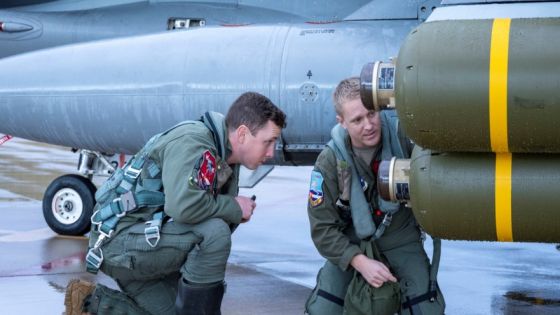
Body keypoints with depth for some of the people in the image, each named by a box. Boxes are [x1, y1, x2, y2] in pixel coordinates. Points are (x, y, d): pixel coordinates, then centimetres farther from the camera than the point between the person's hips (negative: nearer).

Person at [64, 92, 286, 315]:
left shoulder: (226, 159, 9)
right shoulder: (193, 143, -20)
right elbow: (183, 205, -35)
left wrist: (235, 213, -11)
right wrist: (233, 207, -20)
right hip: (120, 238, -10)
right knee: (214, 234, -26)